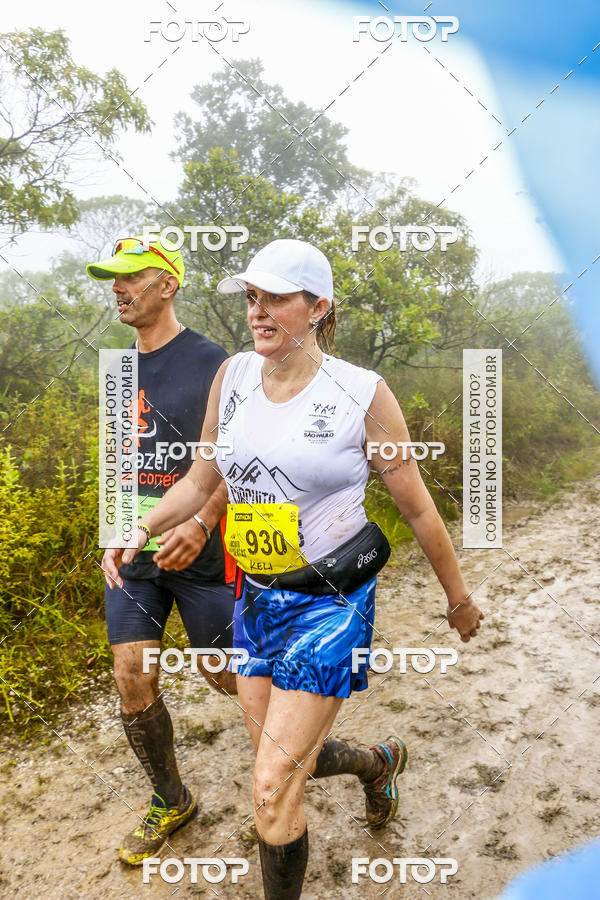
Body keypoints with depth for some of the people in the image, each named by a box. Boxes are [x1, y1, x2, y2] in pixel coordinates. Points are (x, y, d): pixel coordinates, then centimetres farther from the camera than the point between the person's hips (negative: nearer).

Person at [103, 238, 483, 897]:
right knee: (285, 759, 22)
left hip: (330, 605, -5)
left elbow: (417, 507, -3)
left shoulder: (363, 394, -12)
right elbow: (201, 479, 10)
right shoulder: (233, 376, 0)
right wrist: (142, 528, -6)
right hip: (255, 598, 6)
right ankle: (380, 761, 54)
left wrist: (459, 596, 7)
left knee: (272, 793, -4)